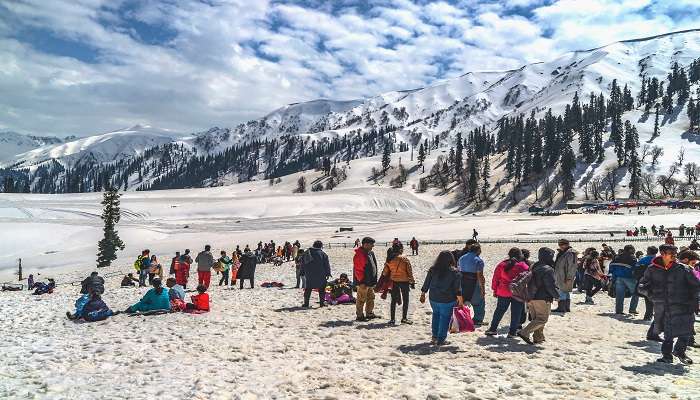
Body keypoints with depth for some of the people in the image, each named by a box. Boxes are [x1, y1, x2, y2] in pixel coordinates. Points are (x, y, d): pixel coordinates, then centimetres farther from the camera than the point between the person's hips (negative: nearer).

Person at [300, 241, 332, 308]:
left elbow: (302, 264, 12)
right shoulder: (323, 254, -6)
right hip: (320, 276, -3)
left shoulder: (306, 253, 8)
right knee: (321, 289, 7)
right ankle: (322, 302, 3)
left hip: (309, 275, 3)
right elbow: (327, 265, -4)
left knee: (308, 289, 11)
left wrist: (303, 273, 17)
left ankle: (306, 303, 11)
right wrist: (328, 274, 1)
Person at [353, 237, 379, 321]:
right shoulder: (359, 255, -19)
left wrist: (374, 280, 20)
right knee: (361, 299, -1)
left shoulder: (370, 253, 10)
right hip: (363, 283, -10)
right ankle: (359, 315, 9)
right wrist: (361, 282, -21)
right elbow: (357, 269, -21)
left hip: (370, 281, 10)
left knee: (371, 298, 17)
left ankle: (369, 313, 29)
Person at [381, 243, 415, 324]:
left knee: (393, 301, 12)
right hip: (404, 281, -3)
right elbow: (409, 271, -9)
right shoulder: (404, 259, -12)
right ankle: (404, 318, 13)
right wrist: (412, 281, 1)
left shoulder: (389, 259, -1)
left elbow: (385, 272, 3)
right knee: (405, 300, 11)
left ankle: (392, 319, 14)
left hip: (393, 282, 3)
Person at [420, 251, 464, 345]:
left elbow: (426, 284, 4)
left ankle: (435, 337, 26)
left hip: (433, 298, 4)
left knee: (436, 315, 22)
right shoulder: (454, 272, -11)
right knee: (445, 318, 7)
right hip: (447, 300, -4)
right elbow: (457, 289, -12)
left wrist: (423, 294, 15)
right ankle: (441, 339, 10)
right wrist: (460, 301, -6)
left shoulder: (432, 270, -3)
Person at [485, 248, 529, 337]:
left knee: (499, 311, 14)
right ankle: (512, 332, 10)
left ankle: (492, 329, 16)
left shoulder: (502, 265, 0)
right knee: (516, 313, 8)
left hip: (503, 293, 3)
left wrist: (495, 290, 12)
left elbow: (495, 279, 4)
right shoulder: (523, 266, -7)